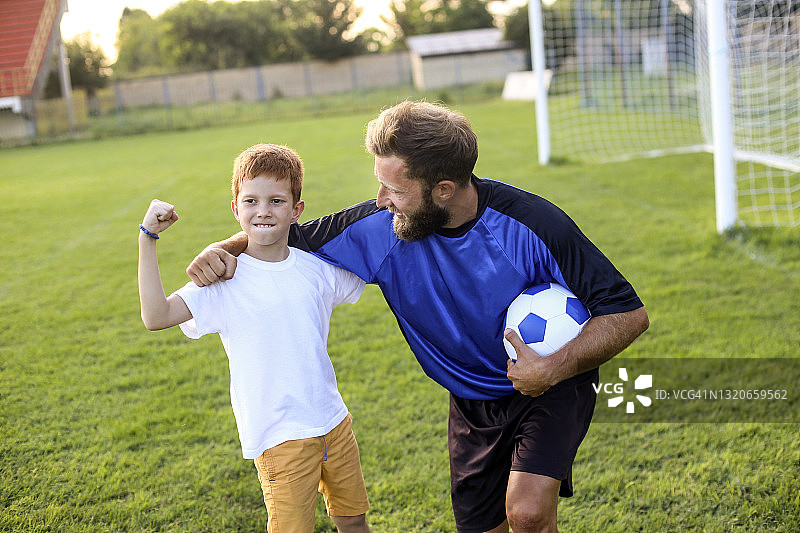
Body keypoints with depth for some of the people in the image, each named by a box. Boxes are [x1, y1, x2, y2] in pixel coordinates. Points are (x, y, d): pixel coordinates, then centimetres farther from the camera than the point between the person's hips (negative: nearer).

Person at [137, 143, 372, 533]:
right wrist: (148, 238, -21)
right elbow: (156, 317, -20)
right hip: (279, 437, -4)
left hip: (333, 421, 4)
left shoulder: (317, 268, 2)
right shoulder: (226, 279, -10)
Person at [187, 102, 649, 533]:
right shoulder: (380, 226, -17)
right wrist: (223, 249, -21)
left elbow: (629, 313, -20)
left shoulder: (533, 225, -26)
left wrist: (553, 369, -32)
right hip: (472, 402, 4)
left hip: (552, 386, -4)